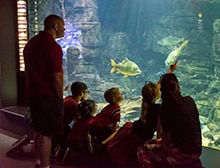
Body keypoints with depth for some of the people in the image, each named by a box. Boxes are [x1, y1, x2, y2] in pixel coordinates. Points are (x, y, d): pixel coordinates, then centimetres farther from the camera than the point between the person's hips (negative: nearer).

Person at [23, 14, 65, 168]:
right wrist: (60, 98, -7)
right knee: (47, 133, 1)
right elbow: (57, 77, -20)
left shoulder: (32, 42, 11)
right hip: (47, 96, -9)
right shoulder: (53, 47, -18)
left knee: (40, 130, 21)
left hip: (32, 94, 9)